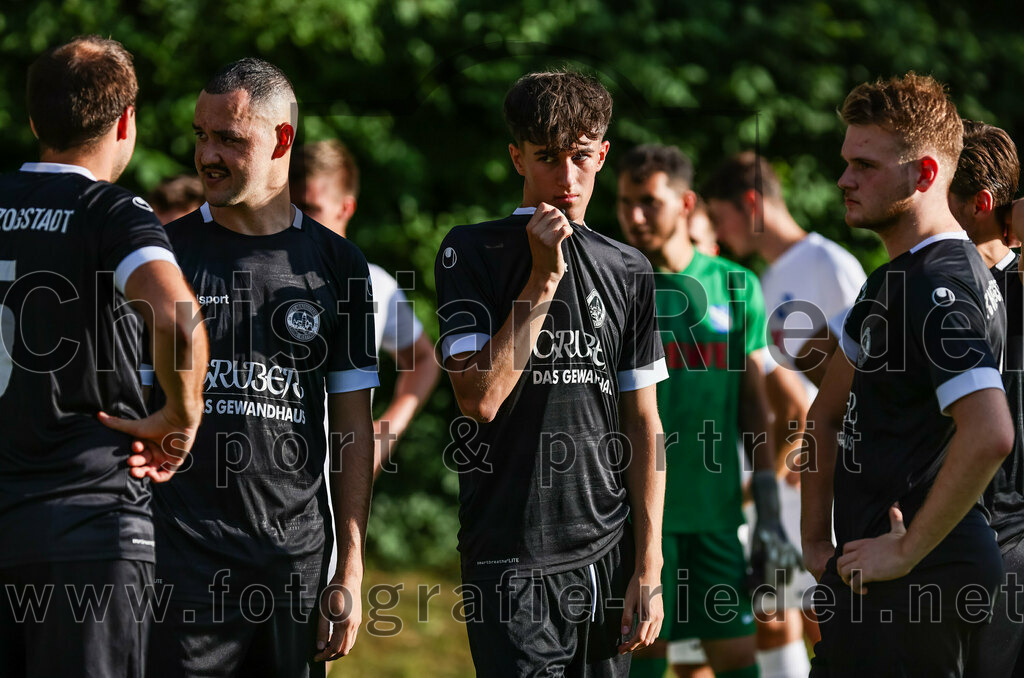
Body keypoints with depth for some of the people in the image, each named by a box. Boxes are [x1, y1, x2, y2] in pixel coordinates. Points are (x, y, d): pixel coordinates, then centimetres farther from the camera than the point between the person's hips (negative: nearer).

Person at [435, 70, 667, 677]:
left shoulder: (628, 270, 10)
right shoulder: (474, 252, -1)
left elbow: (643, 424, 11)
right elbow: (481, 397, -13)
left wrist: (649, 565, 6)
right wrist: (545, 275, -12)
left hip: (609, 555, 4)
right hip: (513, 558, -4)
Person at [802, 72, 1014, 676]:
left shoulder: (939, 287, -17)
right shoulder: (894, 279, 16)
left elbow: (990, 436, -30)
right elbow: (829, 414, 24)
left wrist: (907, 550, -22)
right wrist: (817, 539, 15)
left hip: (916, 580, -10)